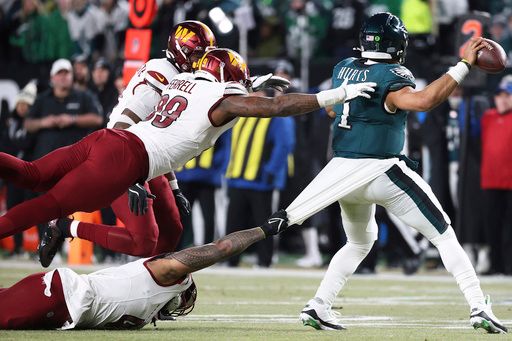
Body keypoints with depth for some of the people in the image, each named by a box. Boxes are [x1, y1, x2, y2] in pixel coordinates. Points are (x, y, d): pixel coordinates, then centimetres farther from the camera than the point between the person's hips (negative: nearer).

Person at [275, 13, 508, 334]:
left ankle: (319, 307, 13)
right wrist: (464, 65, -25)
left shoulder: (343, 69, 8)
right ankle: (478, 307, -6)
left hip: (342, 173, 7)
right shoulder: (390, 76, -12)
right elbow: (424, 101, -29)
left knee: (359, 242, 28)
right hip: (381, 171, -7)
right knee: (444, 235, 2)